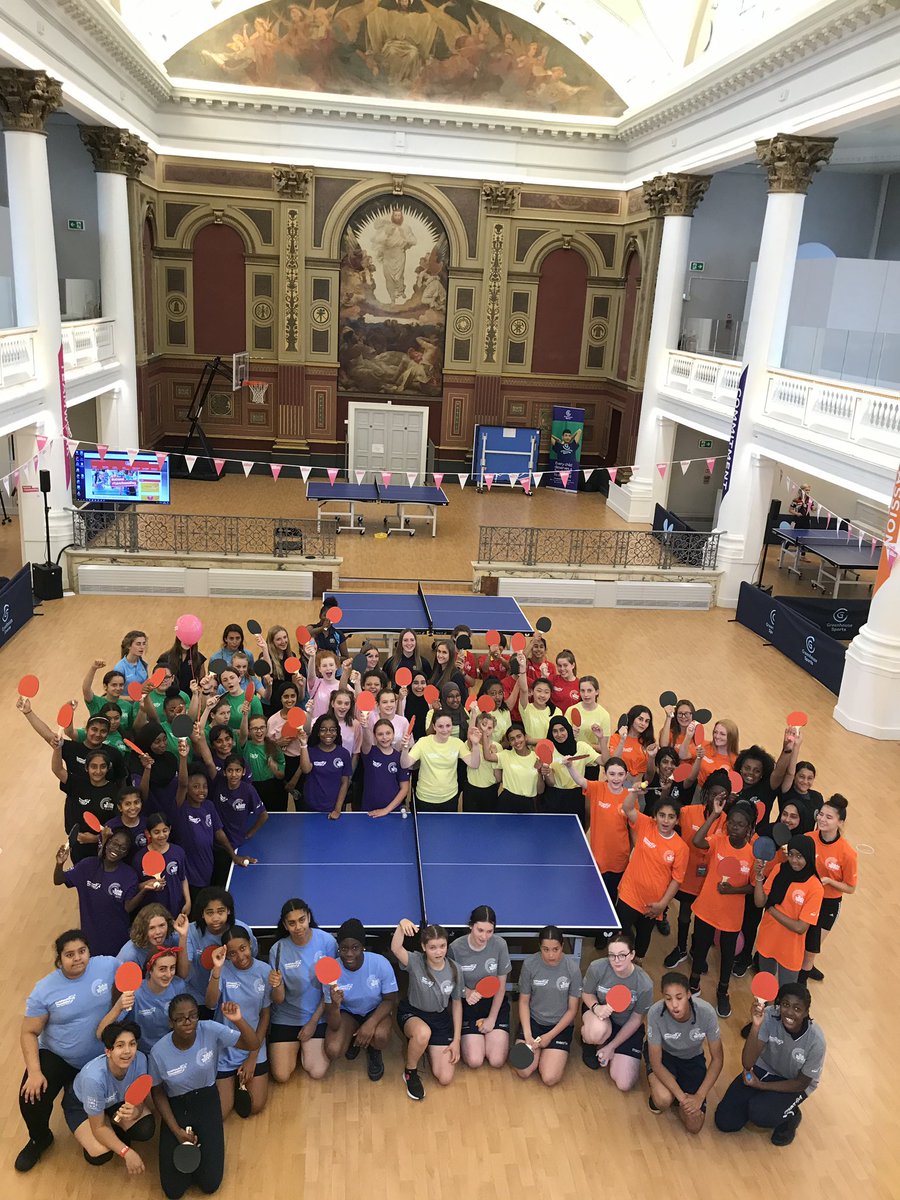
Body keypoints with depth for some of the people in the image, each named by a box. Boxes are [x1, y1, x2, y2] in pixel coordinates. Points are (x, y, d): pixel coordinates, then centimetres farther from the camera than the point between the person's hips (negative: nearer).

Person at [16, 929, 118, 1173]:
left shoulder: (108, 966, -20)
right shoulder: (45, 990, -17)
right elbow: (29, 1033, -11)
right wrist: (34, 1071, -22)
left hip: (100, 1057, 1)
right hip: (56, 1055, 0)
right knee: (31, 1100, -19)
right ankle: (39, 1139, 17)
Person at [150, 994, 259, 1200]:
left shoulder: (211, 1030, -22)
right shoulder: (159, 1051, -20)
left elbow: (254, 1045, -22)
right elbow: (158, 1093, -3)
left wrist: (238, 1020, -40)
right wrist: (176, 1130, -9)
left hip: (207, 1100, 0)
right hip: (176, 1106, 0)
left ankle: (201, 1142, 22)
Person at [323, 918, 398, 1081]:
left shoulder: (380, 963, -29)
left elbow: (390, 1000, -14)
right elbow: (334, 1025, -24)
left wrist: (371, 1023, -32)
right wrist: (335, 1005, -48)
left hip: (376, 1010, -1)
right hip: (347, 1012, 1)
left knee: (380, 1036, -33)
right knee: (332, 1051, -25)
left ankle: (373, 1052, 7)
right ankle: (353, 1038, 13)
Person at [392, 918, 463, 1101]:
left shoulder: (454, 970, -12)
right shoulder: (415, 962, -22)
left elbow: (457, 1003, 1)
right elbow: (396, 949, -45)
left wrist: (456, 1039, 0)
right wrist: (402, 925, -64)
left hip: (441, 1018, 3)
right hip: (412, 1014, -3)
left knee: (445, 1078, -4)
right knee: (423, 1032, -40)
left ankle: (425, 1046, 26)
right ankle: (410, 1072, -8)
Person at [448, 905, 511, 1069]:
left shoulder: (500, 945, -17)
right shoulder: (455, 948, -20)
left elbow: (501, 985, -6)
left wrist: (492, 1018, -3)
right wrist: (467, 992, -23)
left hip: (495, 1003, 1)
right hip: (469, 1005, -1)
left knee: (497, 1060, -11)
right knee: (474, 1061, -13)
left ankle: (496, 1035, 22)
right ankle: (467, 1036, 20)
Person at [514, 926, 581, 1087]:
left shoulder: (572, 968, -14)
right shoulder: (529, 964, -13)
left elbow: (572, 1009, -6)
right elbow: (524, 1001, -2)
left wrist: (550, 1035, -11)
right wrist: (527, 1035, -13)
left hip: (560, 1025, -1)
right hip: (532, 1020, 1)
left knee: (550, 1079, -17)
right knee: (523, 1072, -15)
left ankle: (554, 1054, 15)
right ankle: (538, 1052, 16)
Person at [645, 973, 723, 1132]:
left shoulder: (706, 1011, -31)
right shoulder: (655, 1013, -34)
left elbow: (717, 1059, -17)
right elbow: (656, 1063, -23)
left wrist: (699, 1096, -23)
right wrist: (682, 1096, -30)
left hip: (692, 1059, 2)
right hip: (663, 1054, -2)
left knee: (694, 1126, -10)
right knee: (663, 1100, -32)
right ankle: (657, 1090, 5)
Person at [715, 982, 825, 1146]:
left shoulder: (815, 1040, -29)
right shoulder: (769, 1016, -28)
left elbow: (801, 1083, -13)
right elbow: (747, 1064, -32)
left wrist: (760, 1086, -18)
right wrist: (756, 1026, -47)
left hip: (794, 1084, -2)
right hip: (764, 1069, 2)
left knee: (759, 1113, -28)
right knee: (725, 1121, -8)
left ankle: (791, 1116, 3)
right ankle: (755, 1101, 19)